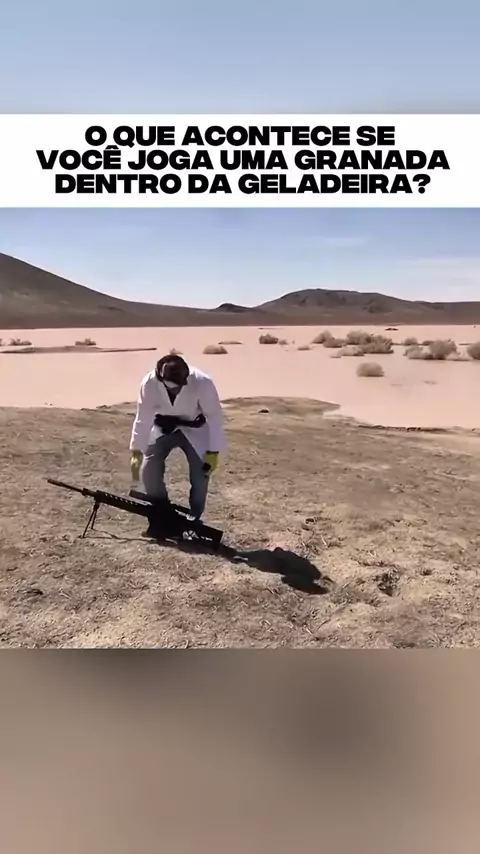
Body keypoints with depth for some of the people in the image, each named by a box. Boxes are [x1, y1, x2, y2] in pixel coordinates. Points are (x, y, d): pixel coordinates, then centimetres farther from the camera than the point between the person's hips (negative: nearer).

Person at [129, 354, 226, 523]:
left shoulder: (202, 383, -33)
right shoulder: (149, 383, -28)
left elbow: (215, 417, -21)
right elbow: (143, 419, -17)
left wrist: (213, 452, -19)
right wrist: (136, 452, -14)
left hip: (194, 429, -1)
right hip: (163, 428, 2)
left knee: (200, 476, -10)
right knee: (148, 471, -10)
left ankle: (194, 520, 12)